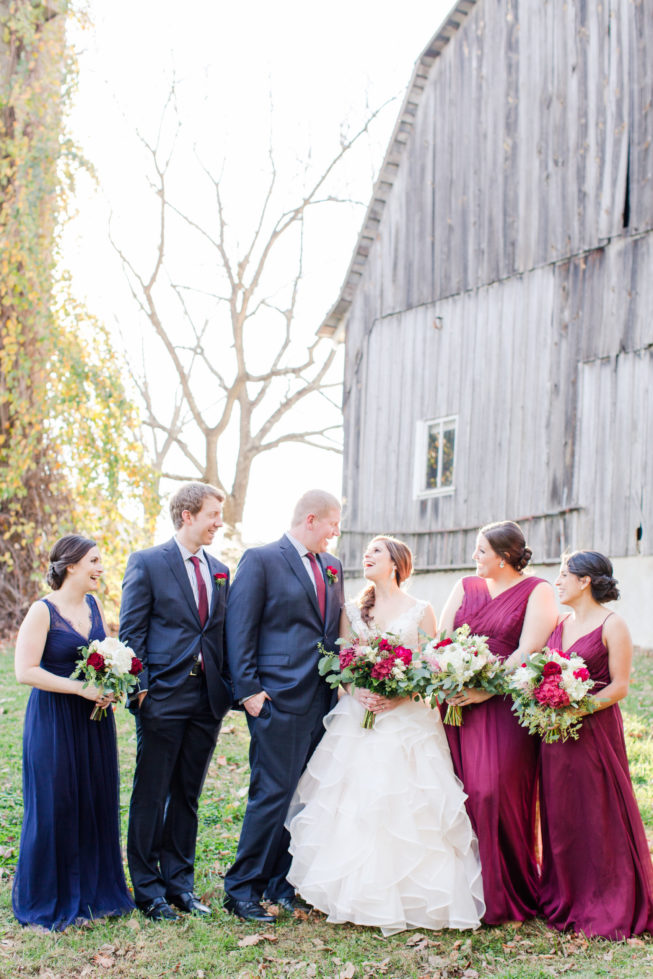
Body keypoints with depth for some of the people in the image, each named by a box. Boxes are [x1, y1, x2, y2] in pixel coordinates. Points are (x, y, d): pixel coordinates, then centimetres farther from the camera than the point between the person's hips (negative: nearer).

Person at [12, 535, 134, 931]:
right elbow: (26, 671, -17)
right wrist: (80, 687, -20)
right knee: (55, 806, 1)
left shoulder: (94, 606, 8)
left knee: (96, 804, 10)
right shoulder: (43, 611, -12)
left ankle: (91, 892, 24)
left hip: (94, 720, 6)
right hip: (54, 722, -6)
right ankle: (47, 901, 16)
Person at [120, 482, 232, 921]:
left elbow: (222, 634, 15)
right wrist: (141, 687, -14)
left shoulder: (220, 571, 13)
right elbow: (131, 632, -6)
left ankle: (179, 884, 21)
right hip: (164, 697, -5)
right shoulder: (147, 563, -3)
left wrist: (228, 687, 6)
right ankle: (148, 889, 12)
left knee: (188, 797, 12)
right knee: (151, 797, 3)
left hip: (208, 698, 5)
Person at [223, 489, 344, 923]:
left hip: (322, 700, 7)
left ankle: (283, 884, 19)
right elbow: (239, 628, -8)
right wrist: (249, 689, -13)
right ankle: (242, 890, 3)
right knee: (273, 795, -7)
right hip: (279, 699, -7)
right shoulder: (261, 560, -5)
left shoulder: (332, 566, 17)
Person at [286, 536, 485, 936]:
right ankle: (357, 895, 6)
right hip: (357, 719, 3)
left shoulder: (420, 611, 4)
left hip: (408, 720, -3)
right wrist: (358, 692, -9)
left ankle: (407, 897, 2)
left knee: (404, 809, -7)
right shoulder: (352, 612, 13)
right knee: (353, 807, -3)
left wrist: (400, 696, -15)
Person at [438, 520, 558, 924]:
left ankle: (506, 895, 3)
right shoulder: (465, 588, 16)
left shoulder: (537, 591, 0)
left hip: (505, 706, -5)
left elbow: (528, 652, -10)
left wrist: (485, 690, -16)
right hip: (458, 705, 5)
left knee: (495, 793, -10)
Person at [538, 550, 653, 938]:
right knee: (560, 815, 10)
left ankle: (609, 907, 10)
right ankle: (565, 901, 21)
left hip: (595, 729, -6)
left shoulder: (612, 625, -7)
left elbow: (620, 686, -11)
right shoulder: (559, 624, 13)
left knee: (598, 816, -1)